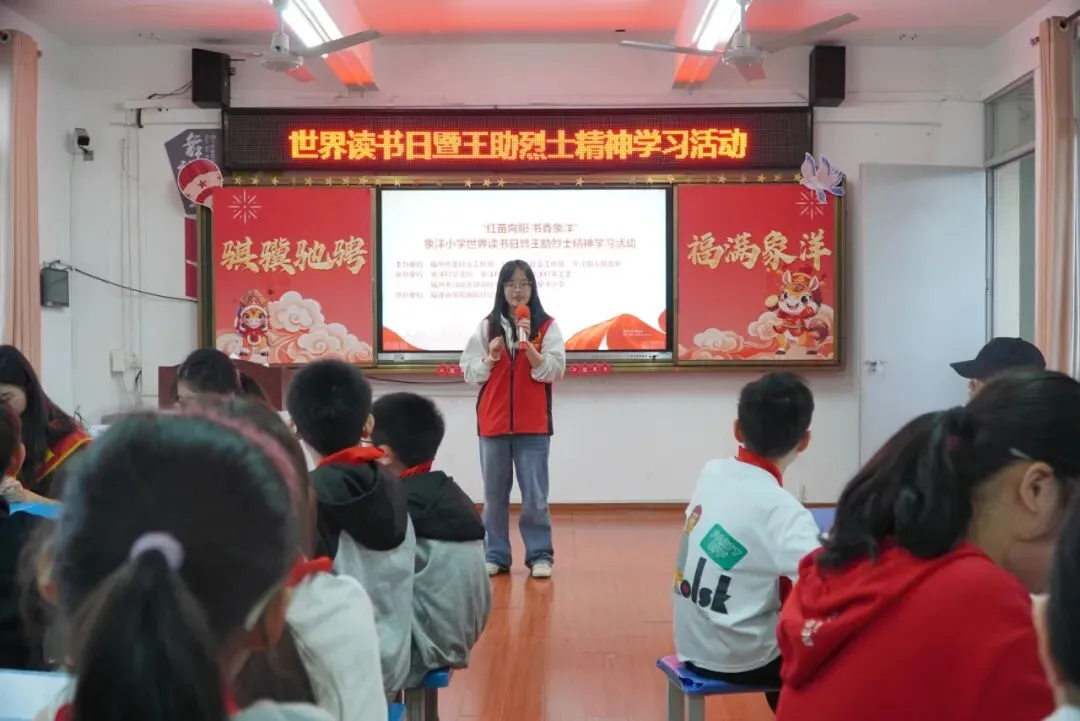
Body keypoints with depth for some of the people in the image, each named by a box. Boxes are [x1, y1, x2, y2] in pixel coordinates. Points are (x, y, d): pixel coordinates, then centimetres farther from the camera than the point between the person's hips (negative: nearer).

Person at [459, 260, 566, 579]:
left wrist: (529, 346, -18)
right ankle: (495, 556, 16)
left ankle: (540, 555, 8)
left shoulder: (547, 326, 2)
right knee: (494, 493, 8)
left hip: (533, 424, -2)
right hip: (493, 421, 2)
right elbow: (469, 372, 5)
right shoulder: (487, 326, 7)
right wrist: (490, 358, -13)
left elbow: (554, 371, -7)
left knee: (535, 494, -1)